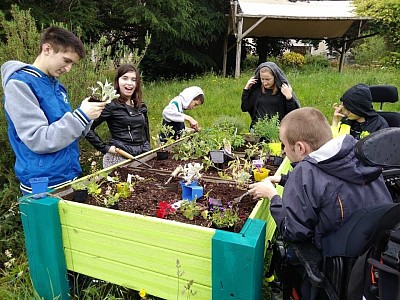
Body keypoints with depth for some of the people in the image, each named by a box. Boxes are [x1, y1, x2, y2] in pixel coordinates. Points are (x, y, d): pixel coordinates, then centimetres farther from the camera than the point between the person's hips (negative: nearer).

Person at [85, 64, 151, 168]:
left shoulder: (141, 106, 8)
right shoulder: (111, 105, -10)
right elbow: (87, 128, -13)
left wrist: (147, 149, 13)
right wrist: (105, 148, -14)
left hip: (142, 157, 6)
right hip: (119, 158, -5)